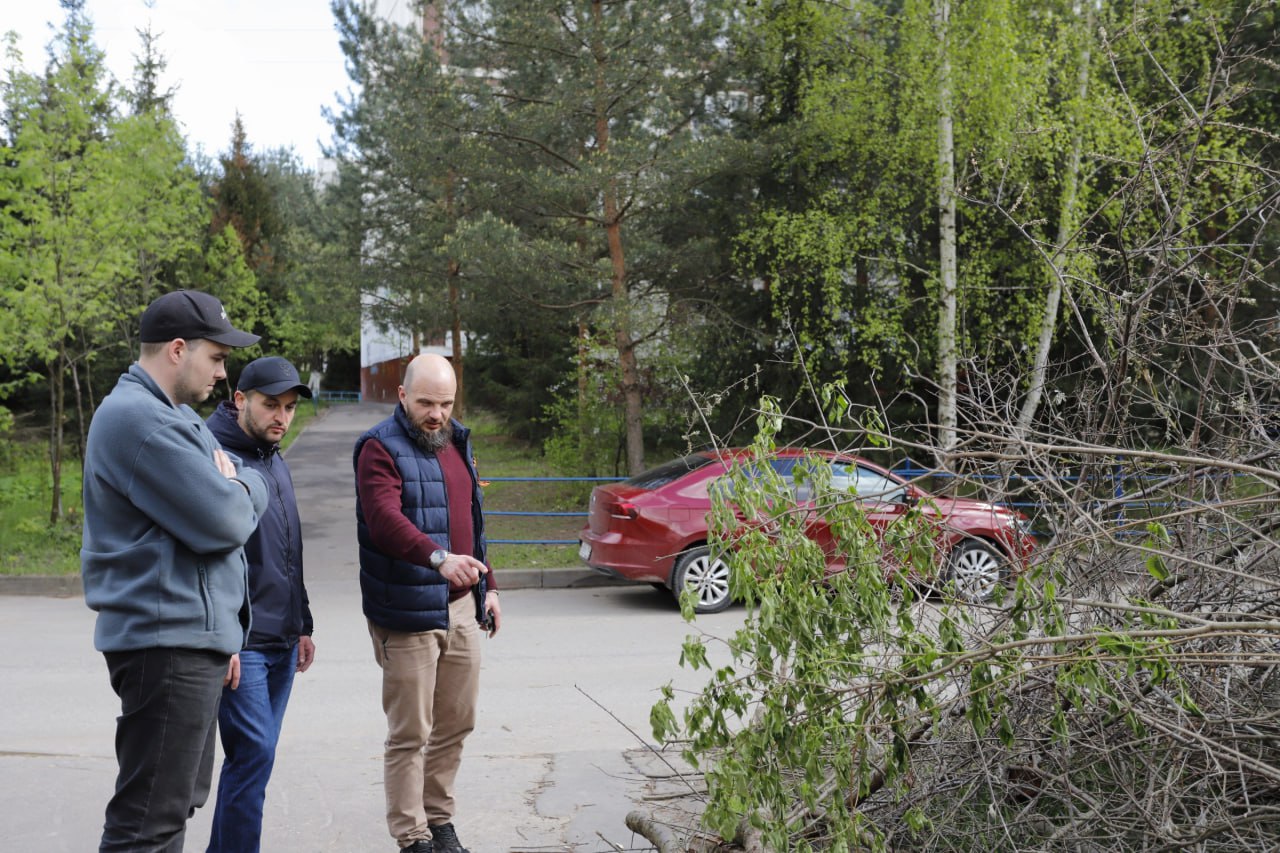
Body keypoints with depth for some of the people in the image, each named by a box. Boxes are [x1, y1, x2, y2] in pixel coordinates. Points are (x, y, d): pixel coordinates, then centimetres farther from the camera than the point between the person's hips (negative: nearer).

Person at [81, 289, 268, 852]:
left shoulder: (174, 414, 17)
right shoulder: (139, 419, -18)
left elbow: (254, 491, 18)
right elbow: (223, 522, -21)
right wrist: (242, 492, -2)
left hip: (192, 636, 11)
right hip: (168, 641, -11)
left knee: (177, 802, 19)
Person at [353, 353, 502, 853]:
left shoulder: (457, 441, 15)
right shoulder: (380, 449, -10)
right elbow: (385, 518, -26)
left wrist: (486, 584, 21)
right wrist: (438, 557, -41)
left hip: (461, 607, 7)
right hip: (407, 614, -7)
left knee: (457, 723, 14)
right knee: (410, 735, -2)